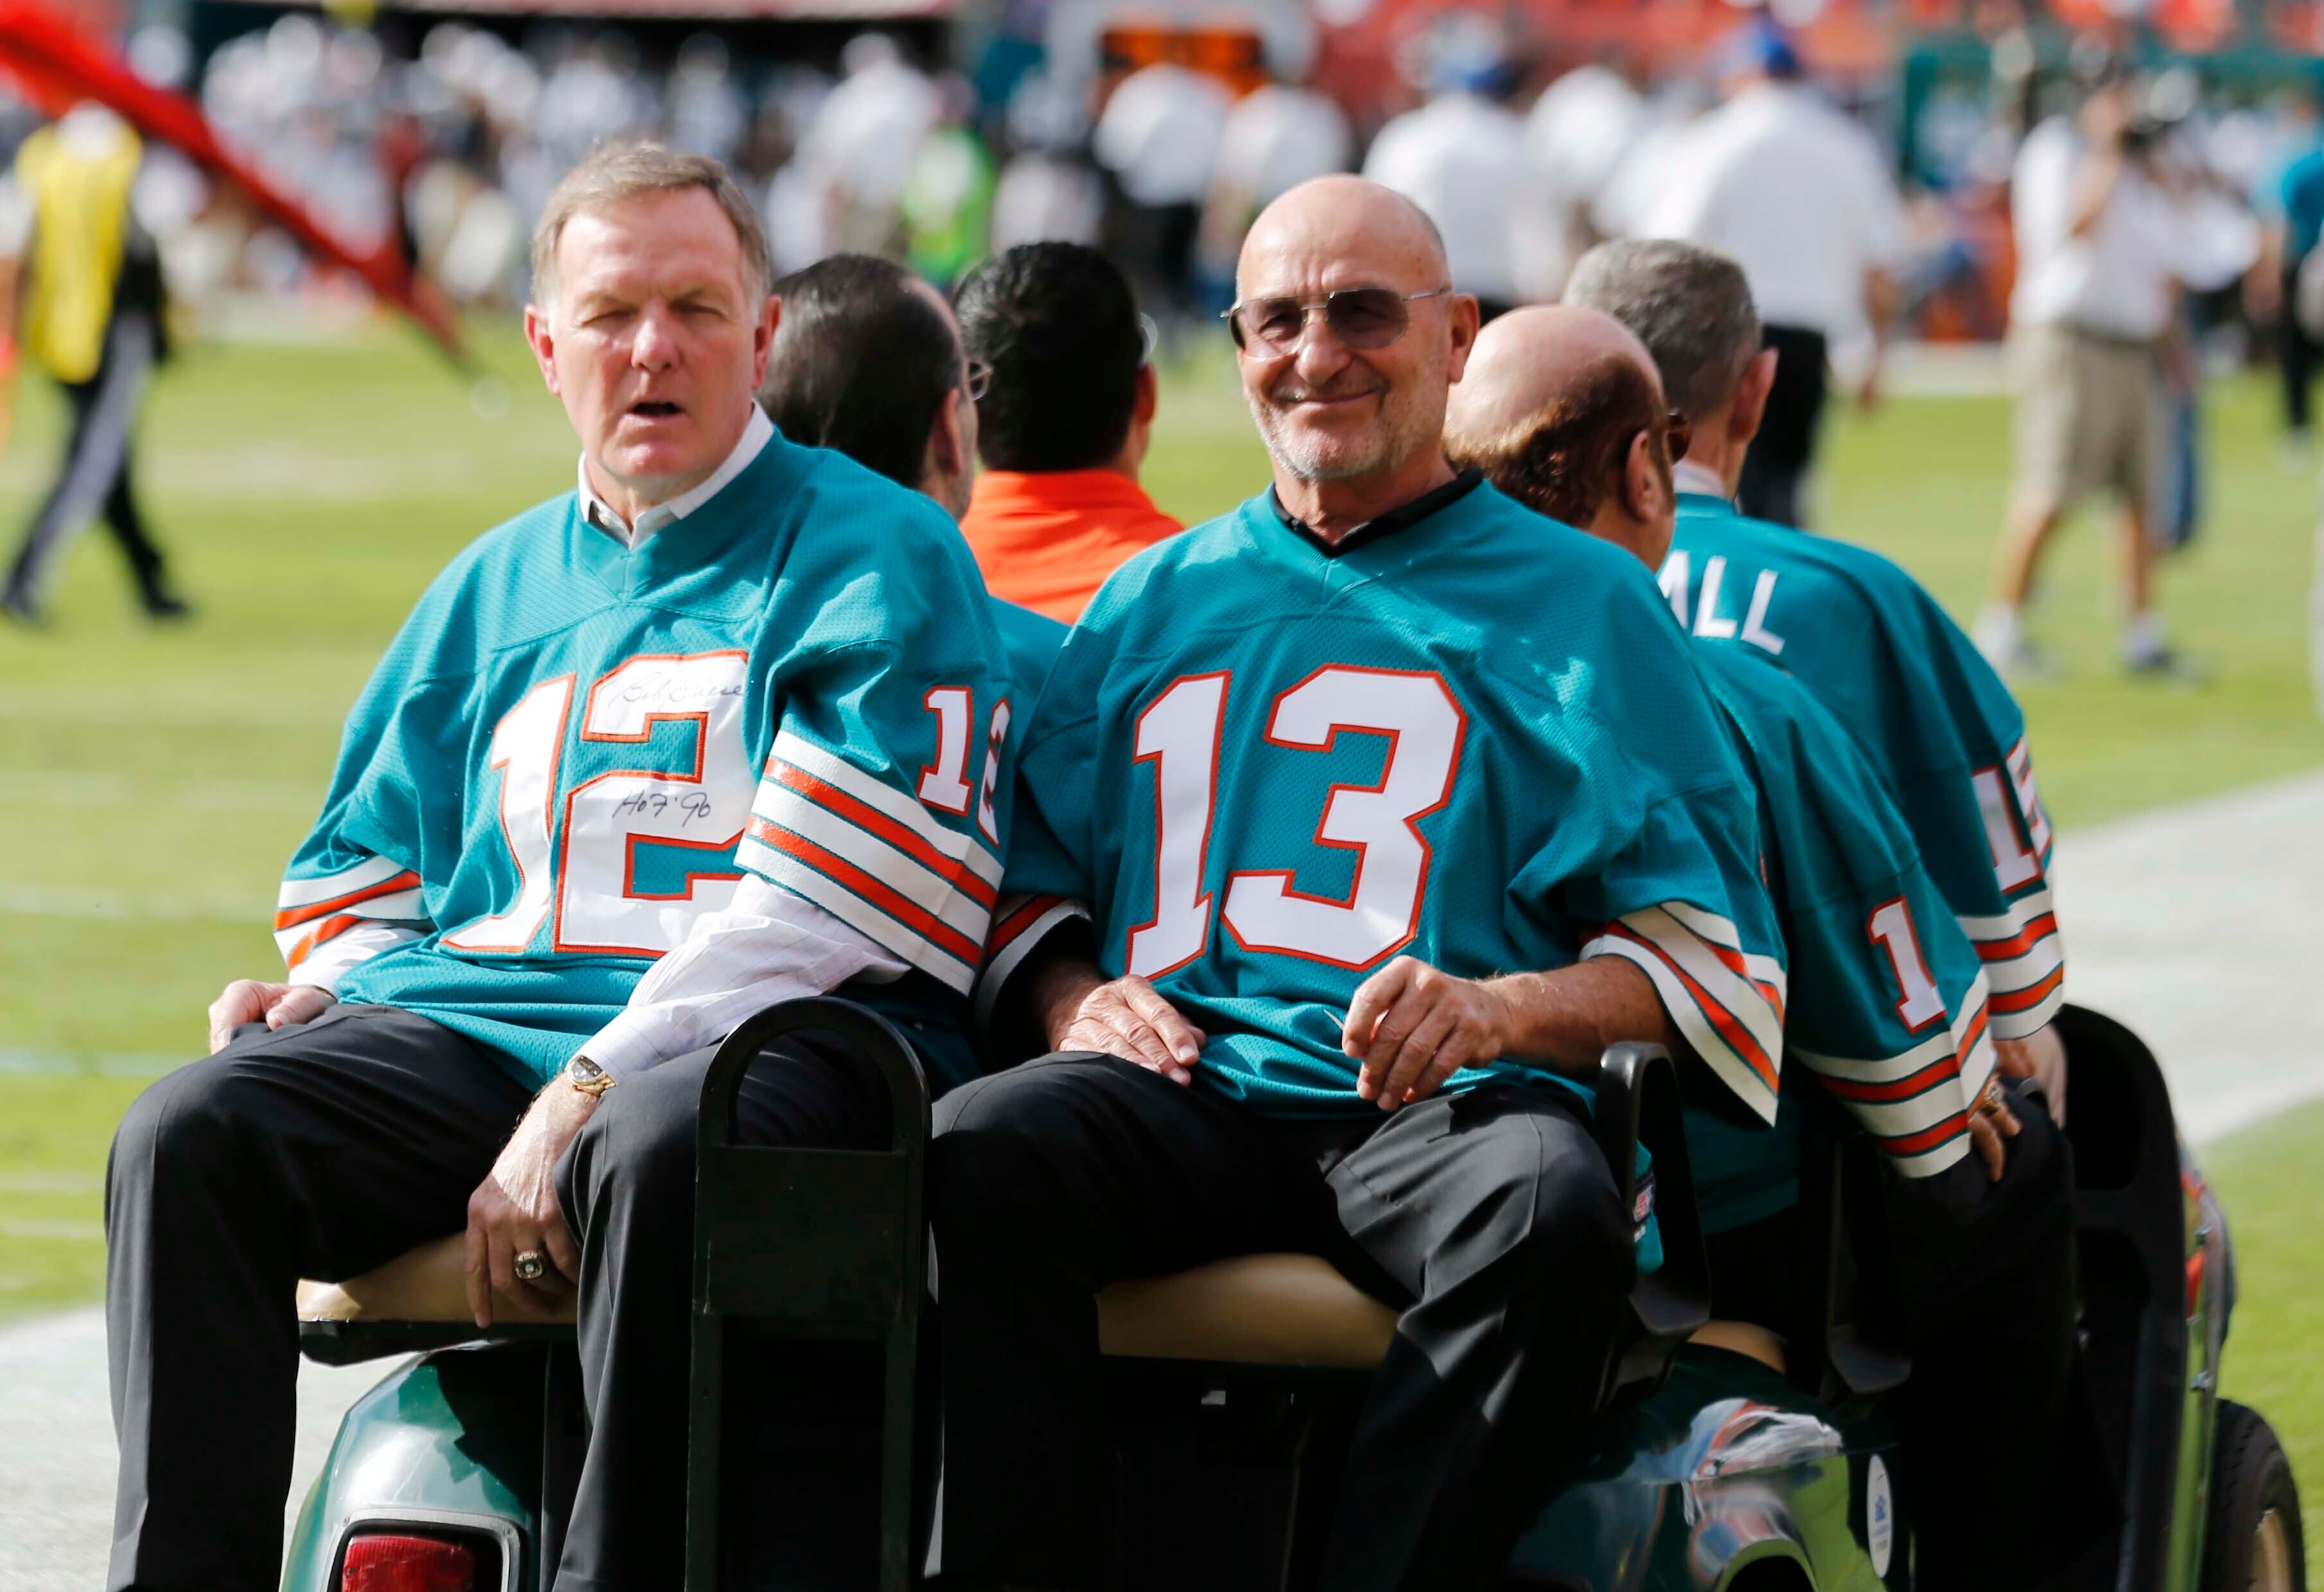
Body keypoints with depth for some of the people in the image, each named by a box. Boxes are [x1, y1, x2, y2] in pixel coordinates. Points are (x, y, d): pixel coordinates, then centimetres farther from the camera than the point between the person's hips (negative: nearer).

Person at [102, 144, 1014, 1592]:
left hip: (771, 1040, -5)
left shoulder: (881, 560, 6)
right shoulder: (495, 589, 26)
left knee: (656, 1155, -41)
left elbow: (824, 904, -7)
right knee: (193, 1135, -23)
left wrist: (586, 1095, -16)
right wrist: (321, 989, 7)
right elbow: (363, 874, 32)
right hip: (467, 1028, 5)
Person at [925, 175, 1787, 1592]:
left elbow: (1703, 951, 6)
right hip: (1181, 1089, 3)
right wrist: (1071, 995, 0)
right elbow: (1027, 879, 24)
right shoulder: (1152, 605, 25)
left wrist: (1502, 1010, -13)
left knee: (1551, 1212, -37)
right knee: (974, 1152, -30)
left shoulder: (1577, 602, 13)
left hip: (1438, 1108, -2)